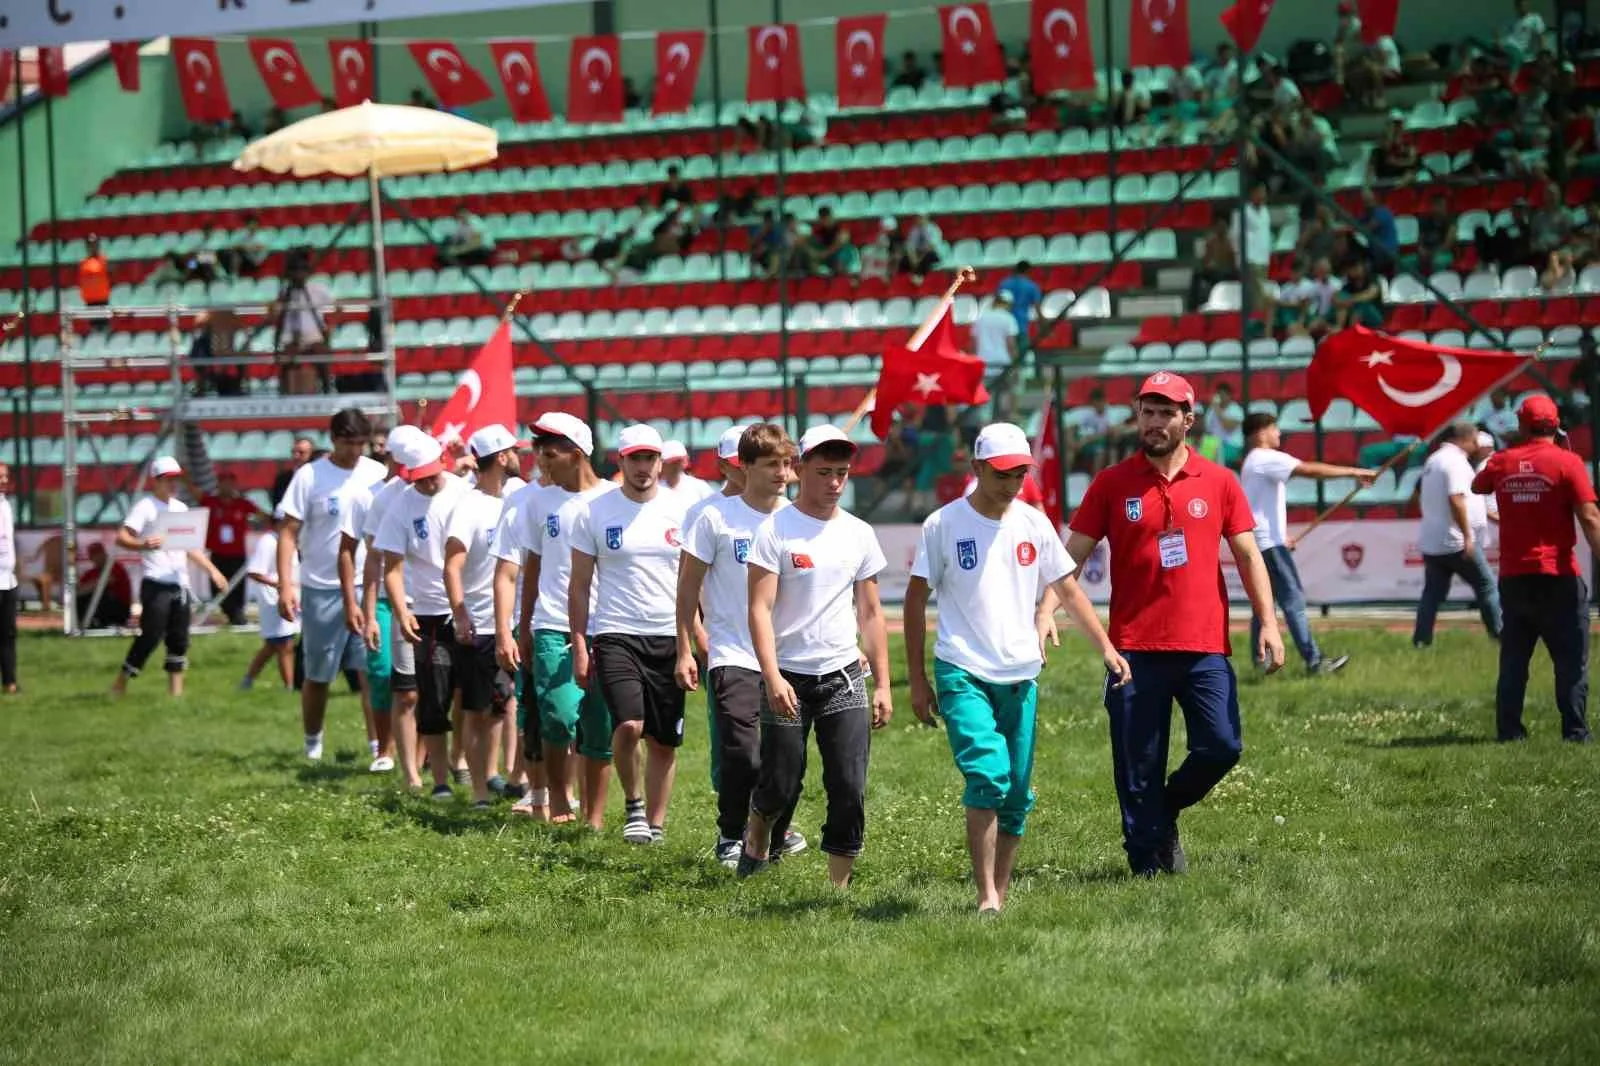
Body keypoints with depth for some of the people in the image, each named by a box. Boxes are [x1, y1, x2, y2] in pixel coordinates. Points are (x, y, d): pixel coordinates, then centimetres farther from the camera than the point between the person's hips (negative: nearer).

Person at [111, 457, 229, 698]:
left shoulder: (181, 508, 17)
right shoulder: (146, 507, -6)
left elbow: (190, 546, 26)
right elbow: (121, 538, -16)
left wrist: (211, 570, 18)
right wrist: (143, 545, -34)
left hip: (180, 584, 7)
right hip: (156, 585, -7)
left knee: (179, 639, 7)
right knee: (151, 636, -12)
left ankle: (176, 690, 12)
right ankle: (120, 685, -4)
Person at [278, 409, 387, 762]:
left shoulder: (378, 474, 3)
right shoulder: (310, 476, -4)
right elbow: (289, 532, -5)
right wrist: (285, 585, -13)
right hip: (322, 590, -1)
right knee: (318, 674, 9)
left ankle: (379, 745, -5)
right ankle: (312, 743, 25)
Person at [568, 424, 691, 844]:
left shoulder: (681, 509, 4)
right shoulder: (595, 512, 1)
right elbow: (579, 586, 6)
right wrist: (579, 646, 1)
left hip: (670, 637, 2)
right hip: (616, 635, -2)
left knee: (664, 741, 4)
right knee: (628, 724, -20)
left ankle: (655, 824, 17)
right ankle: (633, 804, 4)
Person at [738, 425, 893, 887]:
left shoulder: (859, 534, 8)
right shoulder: (775, 531, -6)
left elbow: (870, 614, 13)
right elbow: (760, 609, -11)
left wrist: (882, 685, 9)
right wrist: (772, 677, -22)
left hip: (843, 676, 3)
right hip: (788, 679, -3)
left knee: (849, 788, -5)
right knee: (781, 786, 3)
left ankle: (839, 886, 3)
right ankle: (757, 833, 36)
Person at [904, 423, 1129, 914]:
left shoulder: (1034, 523, 7)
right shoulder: (944, 524, -4)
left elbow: (1067, 588, 14)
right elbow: (916, 601, 1)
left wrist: (1106, 647, 4)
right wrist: (917, 680, 0)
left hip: (1020, 677, 4)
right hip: (962, 674, -4)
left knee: (1017, 793, 5)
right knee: (988, 775, -21)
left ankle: (1001, 891, 17)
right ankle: (986, 896, -20)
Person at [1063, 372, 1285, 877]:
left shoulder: (1219, 482, 6)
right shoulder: (1111, 485, 3)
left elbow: (1247, 556, 7)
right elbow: (1072, 556, 3)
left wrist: (1268, 623, -3)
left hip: (1205, 647, 1)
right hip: (1136, 650, -1)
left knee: (1221, 746, -6)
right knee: (1138, 768, 0)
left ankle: (1166, 810, 22)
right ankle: (1148, 863, 13)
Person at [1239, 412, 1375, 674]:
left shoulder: (1253, 462, 20)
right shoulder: (1267, 458, -12)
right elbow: (1311, 470, -20)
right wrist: (1354, 473, -19)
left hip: (1259, 543, 10)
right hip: (1269, 542, -10)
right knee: (1293, 599, -11)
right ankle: (1313, 660, -13)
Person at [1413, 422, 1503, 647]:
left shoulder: (1433, 460, 15)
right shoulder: (1457, 461, -15)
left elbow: (1421, 493, 23)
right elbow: (1456, 500, -25)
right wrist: (1467, 536, -23)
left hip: (1429, 542, 8)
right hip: (1454, 542, -8)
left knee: (1433, 591, 9)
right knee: (1486, 585, 4)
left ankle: (1421, 639, 1)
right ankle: (1499, 633, 7)